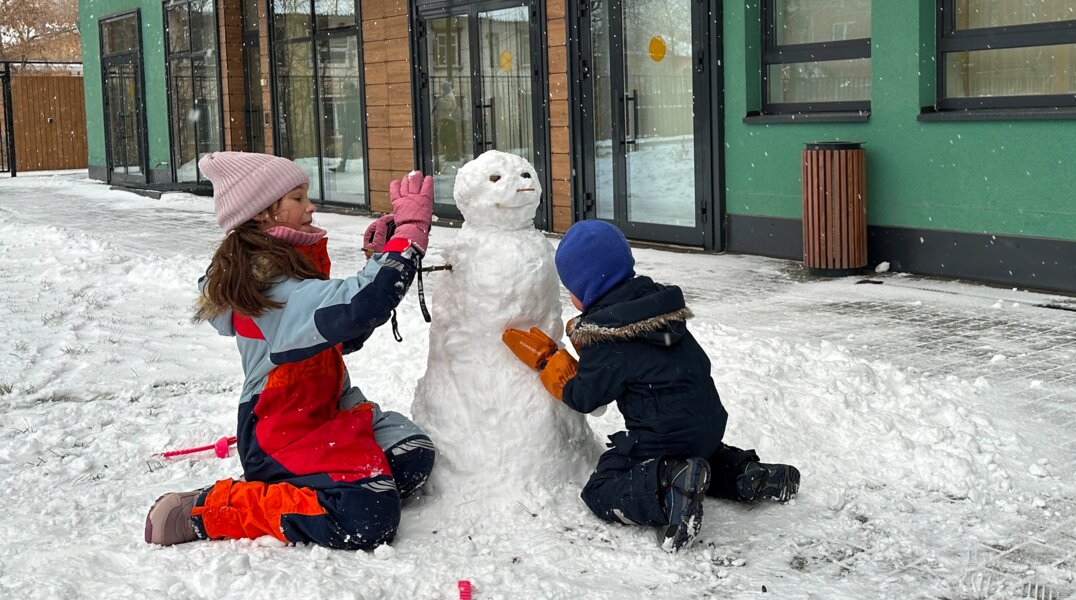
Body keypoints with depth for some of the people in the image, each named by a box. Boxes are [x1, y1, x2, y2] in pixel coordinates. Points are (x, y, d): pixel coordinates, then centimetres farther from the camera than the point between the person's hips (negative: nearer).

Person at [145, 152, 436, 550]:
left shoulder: (288, 267, 10)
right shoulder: (272, 288, -22)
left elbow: (342, 335, 18)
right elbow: (356, 306, -36)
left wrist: (379, 263, 6)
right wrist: (410, 230, -28)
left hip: (328, 410, 10)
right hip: (283, 438, -10)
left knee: (413, 457, -10)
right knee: (368, 519, -24)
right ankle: (210, 510, -10)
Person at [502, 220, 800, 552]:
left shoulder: (607, 340, -16)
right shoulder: (658, 301, 8)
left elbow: (583, 397, -8)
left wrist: (547, 359, 3)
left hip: (666, 435, -9)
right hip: (709, 423, 9)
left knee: (601, 492, -4)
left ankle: (673, 486, -28)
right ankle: (743, 472, 12)